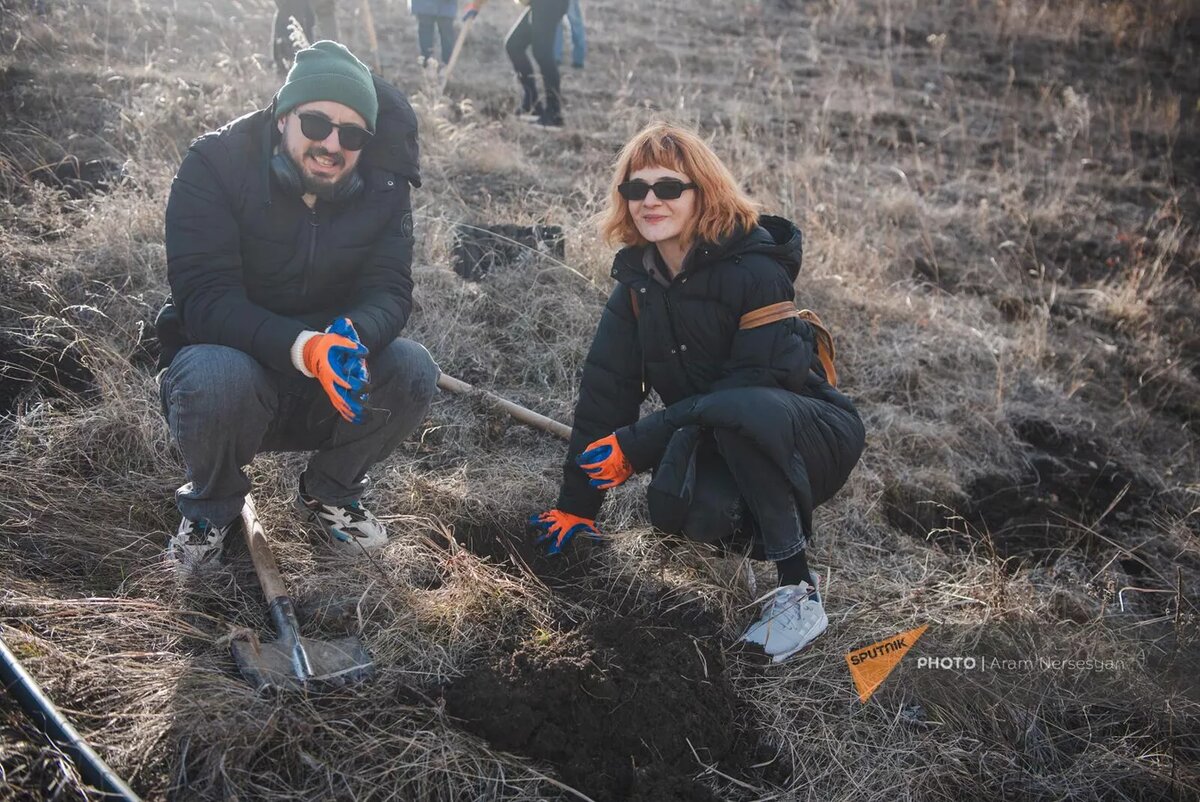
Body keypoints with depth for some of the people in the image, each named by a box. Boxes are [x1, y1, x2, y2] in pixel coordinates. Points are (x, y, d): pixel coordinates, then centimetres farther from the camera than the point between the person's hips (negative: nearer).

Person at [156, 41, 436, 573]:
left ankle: (329, 492, 5)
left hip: (331, 387, 3)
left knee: (412, 369, -24)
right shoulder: (215, 164, -18)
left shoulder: (382, 188, -7)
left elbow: (389, 290, -15)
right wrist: (302, 347, -44)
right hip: (227, 356, -3)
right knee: (218, 378, -37)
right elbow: (204, 296, -27)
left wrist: (353, 336, -40)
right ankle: (212, 507, -2)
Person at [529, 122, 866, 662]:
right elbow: (605, 390, 1)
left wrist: (635, 446, -24)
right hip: (719, 449, 5)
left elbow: (754, 385, -24)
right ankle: (760, 525, 7)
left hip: (810, 438, -5)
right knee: (679, 508, -28)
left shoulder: (755, 271, -19)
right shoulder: (638, 283, 1)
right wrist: (576, 505, 2)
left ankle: (798, 591, -25)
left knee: (740, 410, -38)